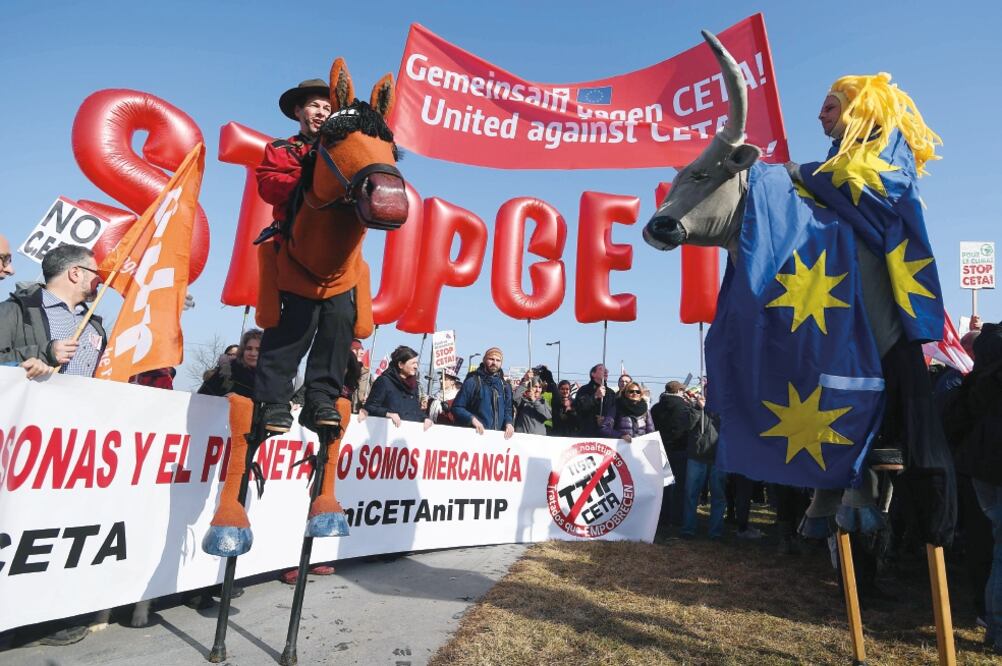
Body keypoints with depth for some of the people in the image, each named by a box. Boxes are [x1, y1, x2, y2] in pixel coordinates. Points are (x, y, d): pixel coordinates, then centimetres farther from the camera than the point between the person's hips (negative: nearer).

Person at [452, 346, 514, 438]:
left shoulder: (505, 386, 13)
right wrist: (472, 419, -20)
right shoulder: (472, 382, -3)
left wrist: (509, 423, -3)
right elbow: (457, 407, -4)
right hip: (476, 434, -4)